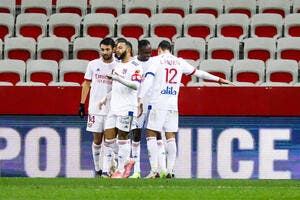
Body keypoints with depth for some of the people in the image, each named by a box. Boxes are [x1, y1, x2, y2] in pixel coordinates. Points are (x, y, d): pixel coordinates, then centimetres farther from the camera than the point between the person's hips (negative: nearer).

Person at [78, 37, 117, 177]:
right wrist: (82, 104, 9)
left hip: (112, 109, -1)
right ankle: (97, 169, 12)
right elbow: (86, 84, 12)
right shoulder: (93, 64, 6)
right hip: (95, 108, 1)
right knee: (97, 140, 3)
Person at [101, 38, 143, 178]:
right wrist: (106, 98, 24)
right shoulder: (118, 66, 20)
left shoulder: (135, 66, -7)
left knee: (123, 137, -3)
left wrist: (118, 79, -28)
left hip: (127, 108, -8)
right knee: (108, 137, 1)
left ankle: (121, 170, 4)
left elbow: (136, 85, -20)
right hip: (114, 107, 8)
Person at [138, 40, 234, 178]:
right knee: (170, 137, 7)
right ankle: (170, 170, 3)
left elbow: (148, 78, -12)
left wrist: (140, 97, -19)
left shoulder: (156, 60, 2)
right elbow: (198, 72, 22)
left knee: (151, 135, 0)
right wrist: (219, 79, 32)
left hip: (158, 104, -4)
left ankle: (154, 170, -10)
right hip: (173, 105, 4)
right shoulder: (179, 62, 14)